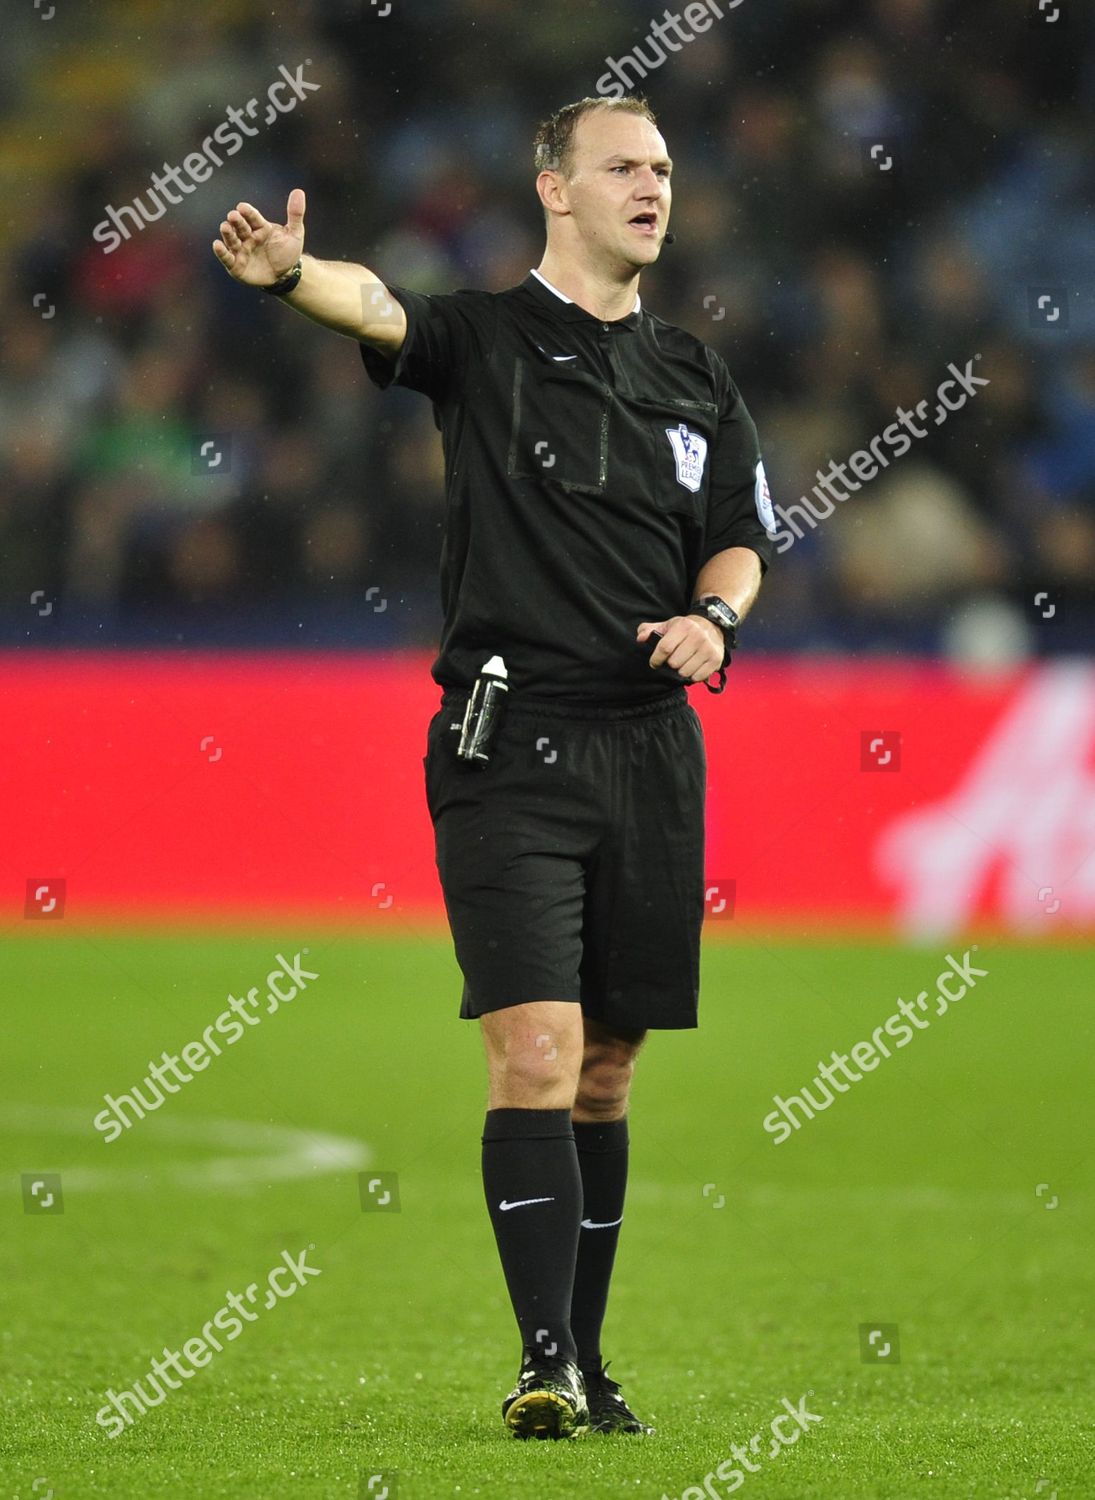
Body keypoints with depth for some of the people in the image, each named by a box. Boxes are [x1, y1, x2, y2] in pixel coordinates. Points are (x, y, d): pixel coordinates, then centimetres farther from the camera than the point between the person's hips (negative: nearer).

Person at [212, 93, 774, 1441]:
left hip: (650, 749, 5)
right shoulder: (484, 337, -1)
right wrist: (293, 272, -44)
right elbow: (379, 311, -21)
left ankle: (588, 1361, 18)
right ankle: (543, 1363, -15)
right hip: (510, 747, -5)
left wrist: (713, 614, -4)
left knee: (605, 1072, 10)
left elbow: (740, 537, 20)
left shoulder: (693, 380, 14)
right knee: (537, 1052, -14)